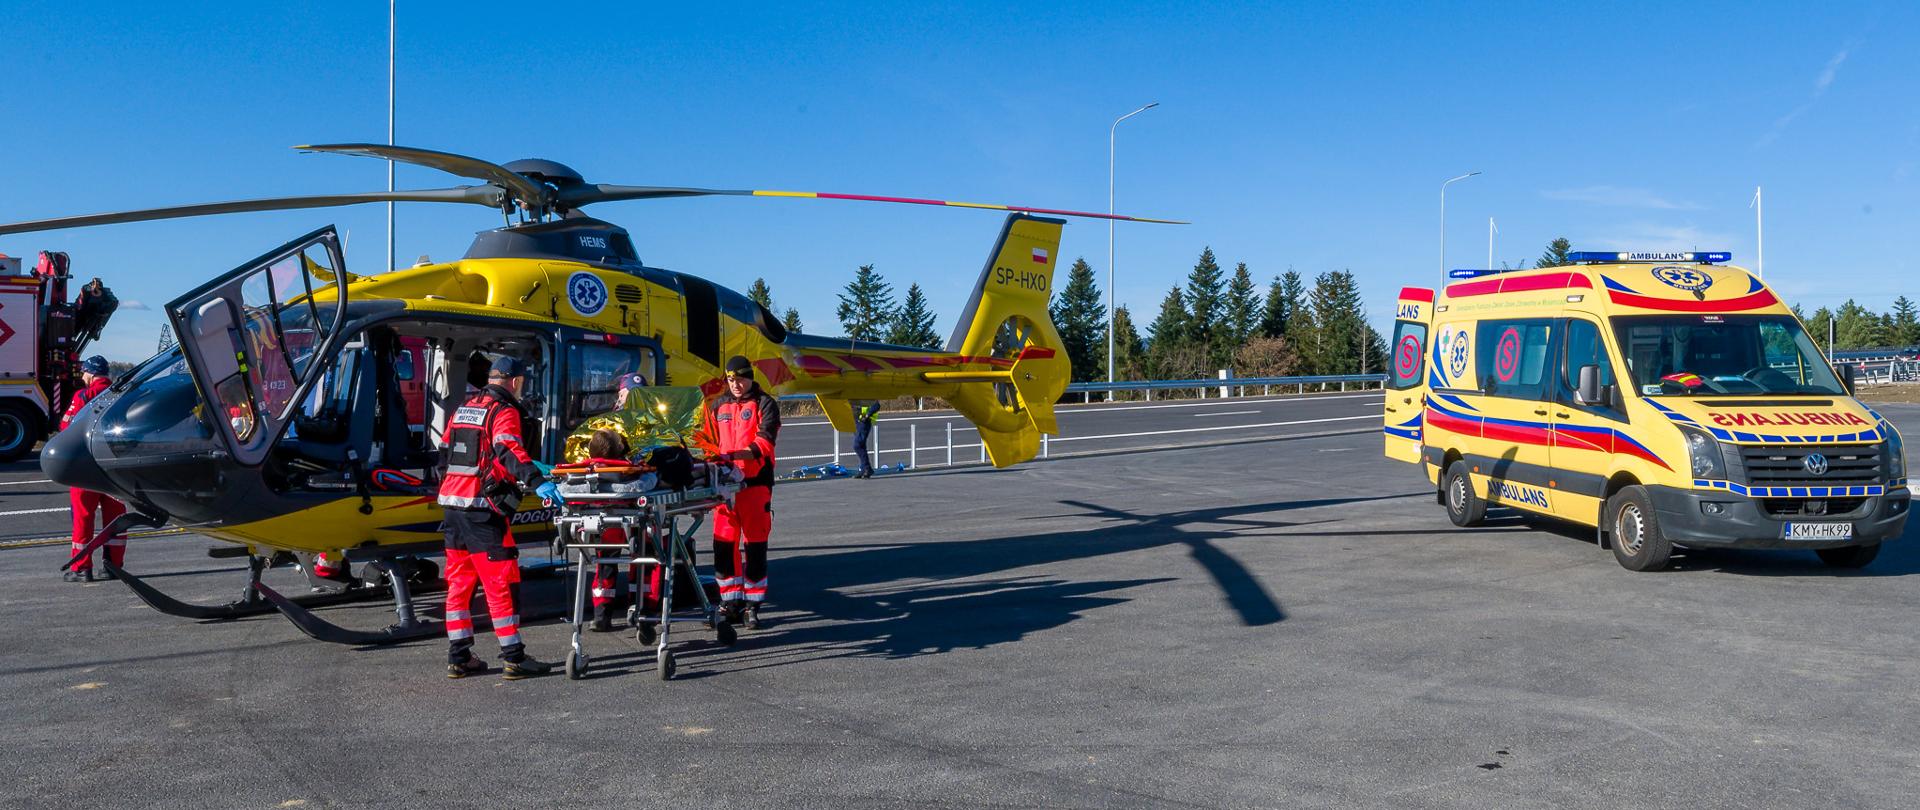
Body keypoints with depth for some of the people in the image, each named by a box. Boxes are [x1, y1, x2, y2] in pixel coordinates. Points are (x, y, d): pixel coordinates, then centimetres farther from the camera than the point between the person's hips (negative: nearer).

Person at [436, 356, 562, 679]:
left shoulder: (464, 408, 18)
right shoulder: (504, 412, -7)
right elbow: (508, 449, -24)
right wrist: (536, 481, -36)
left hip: (452, 503, 8)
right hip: (481, 507, -8)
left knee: (459, 581, 12)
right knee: (501, 582, -4)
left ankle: (459, 658, 16)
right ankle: (514, 658, -2)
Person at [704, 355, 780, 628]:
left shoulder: (765, 404, -1)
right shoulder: (718, 406, 15)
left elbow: (764, 445, -14)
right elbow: (710, 443, 22)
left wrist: (731, 455, -26)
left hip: (755, 483, -4)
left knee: (755, 544, -1)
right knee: (723, 544, 4)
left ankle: (751, 606, 7)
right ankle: (730, 602, 14)